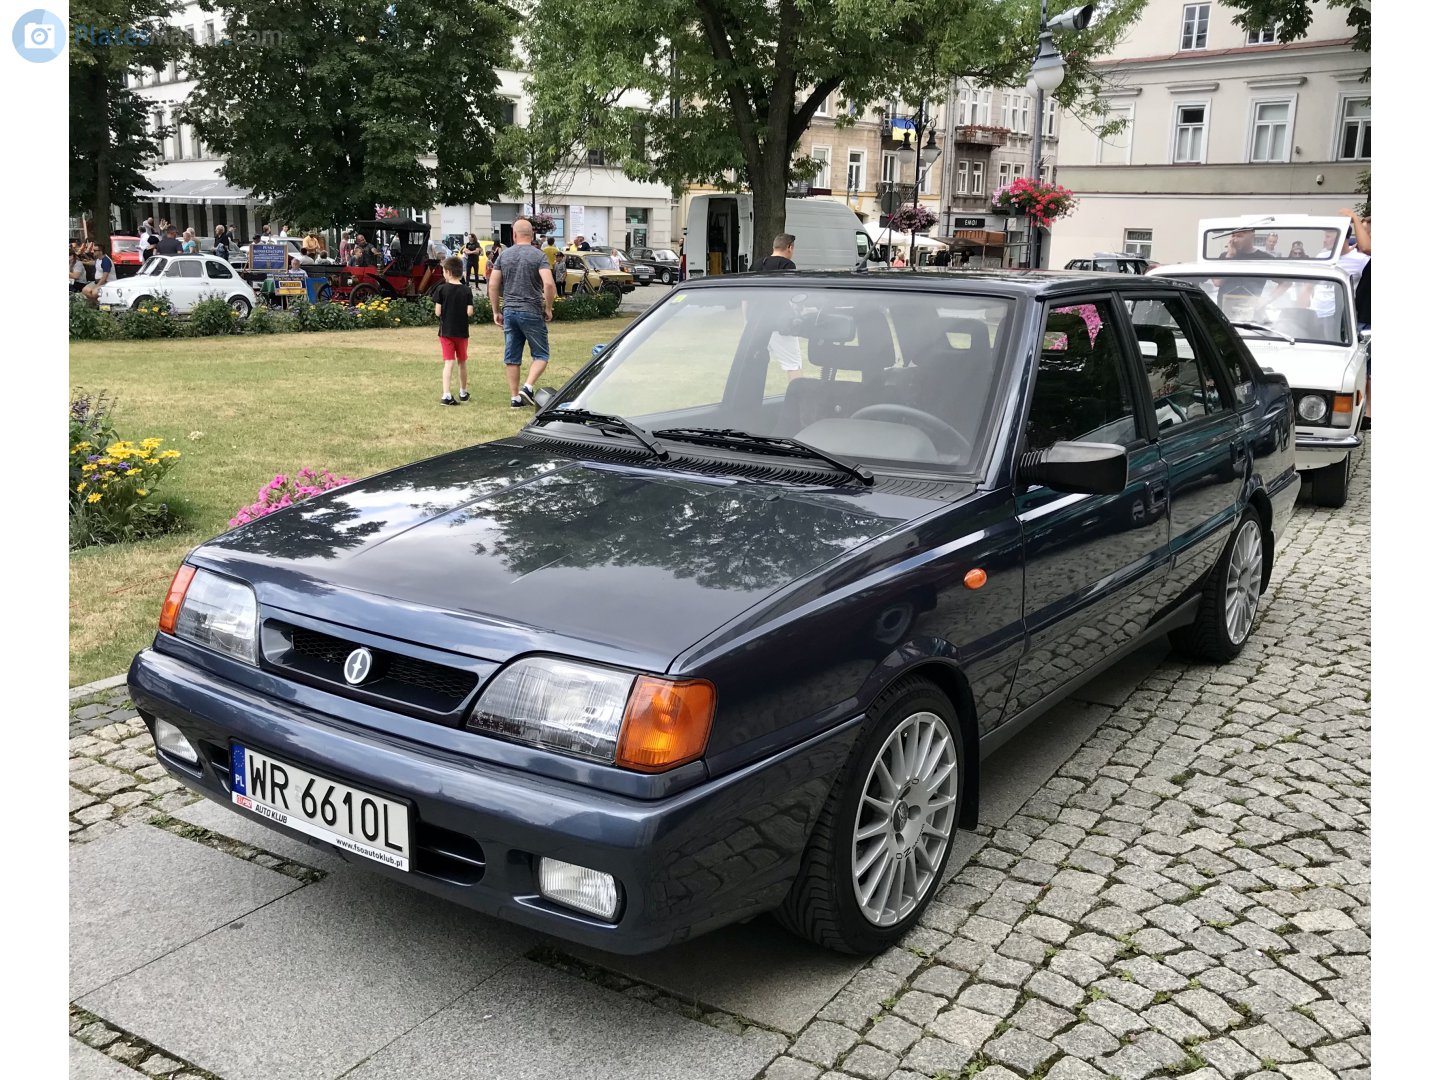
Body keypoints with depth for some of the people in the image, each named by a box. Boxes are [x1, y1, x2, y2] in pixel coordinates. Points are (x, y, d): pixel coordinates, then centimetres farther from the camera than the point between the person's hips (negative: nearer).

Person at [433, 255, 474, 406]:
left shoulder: (441, 289, -8)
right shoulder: (467, 290, -4)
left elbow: (437, 312, -10)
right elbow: (470, 312, -10)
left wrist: (445, 315, 12)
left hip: (446, 331, -1)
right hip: (462, 331, 1)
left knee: (448, 363, -4)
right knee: (461, 363, 17)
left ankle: (446, 395, -17)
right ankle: (463, 392, 31)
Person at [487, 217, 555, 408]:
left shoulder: (503, 255, 6)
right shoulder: (538, 255, -6)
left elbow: (493, 285, 3)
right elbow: (549, 283, -18)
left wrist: (496, 312, 11)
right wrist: (548, 308, -5)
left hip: (509, 312, 4)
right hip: (532, 312, -4)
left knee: (512, 358, 10)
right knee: (540, 354, 6)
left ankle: (515, 397, 12)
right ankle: (528, 387, -12)